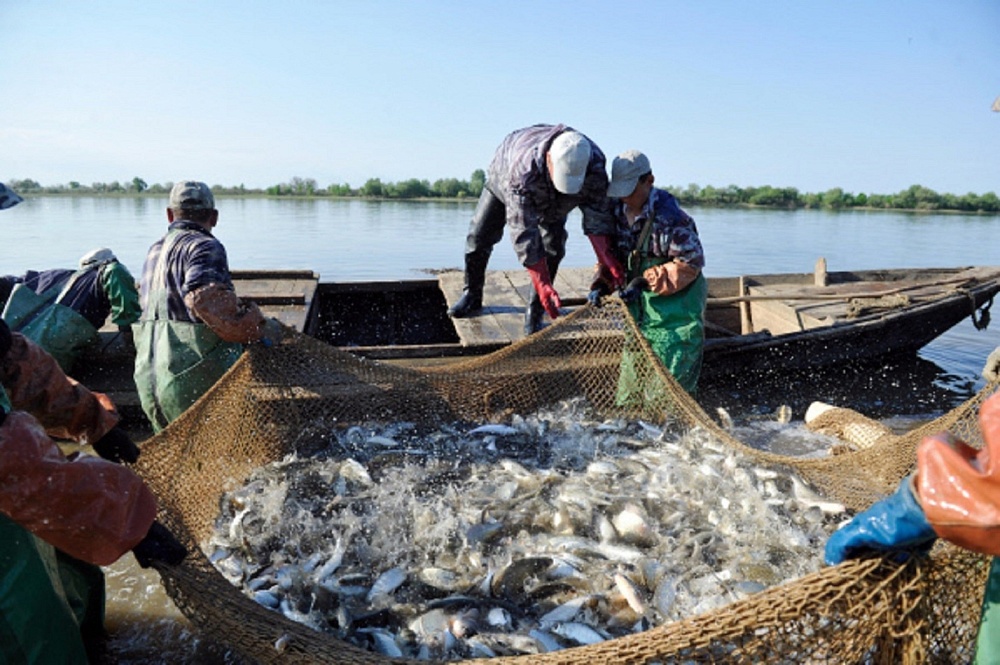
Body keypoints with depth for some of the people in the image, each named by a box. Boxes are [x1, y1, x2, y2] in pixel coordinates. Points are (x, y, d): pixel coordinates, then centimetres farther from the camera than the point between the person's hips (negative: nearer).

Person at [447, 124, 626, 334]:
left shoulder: (595, 166, -40)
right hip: (504, 180, -2)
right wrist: (543, 285, -50)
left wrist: (604, 255, -36)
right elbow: (524, 233, -48)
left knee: (553, 244, -15)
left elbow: (595, 214, -26)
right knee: (480, 235, -1)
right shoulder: (523, 171, -50)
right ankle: (471, 295, 22)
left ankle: (535, 310, -4)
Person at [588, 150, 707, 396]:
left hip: (677, 304, -7)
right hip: (640, 303, 7)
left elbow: (691, 263, -21)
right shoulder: (618, 210, 0)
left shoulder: (669, 216, -23)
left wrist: (646, 281, -26)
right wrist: (601, 286, -7)